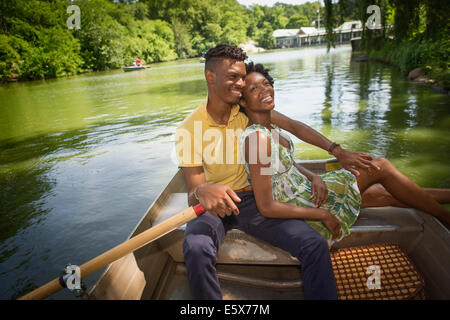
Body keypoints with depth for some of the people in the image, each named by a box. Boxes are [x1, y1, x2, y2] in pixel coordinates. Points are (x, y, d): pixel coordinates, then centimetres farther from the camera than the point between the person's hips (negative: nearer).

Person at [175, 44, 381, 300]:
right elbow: (193, 196, -15)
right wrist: (202, 192, -41)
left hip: (252, 199, 3)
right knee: (196, 248, -37)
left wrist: (338, 151, -5)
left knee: (316, 245, -17)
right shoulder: (189, 130, -12)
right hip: (212, 206, -2)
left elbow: (294, 126, 4)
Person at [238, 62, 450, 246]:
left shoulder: (268, 125, 2)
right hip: (299, 208, -8)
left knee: (384, 193, 16)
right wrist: (323, 215, -19)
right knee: (382, 167, -2)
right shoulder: (257, 137, -27)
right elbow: (266, 207, -27)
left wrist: (313, 177, -8)